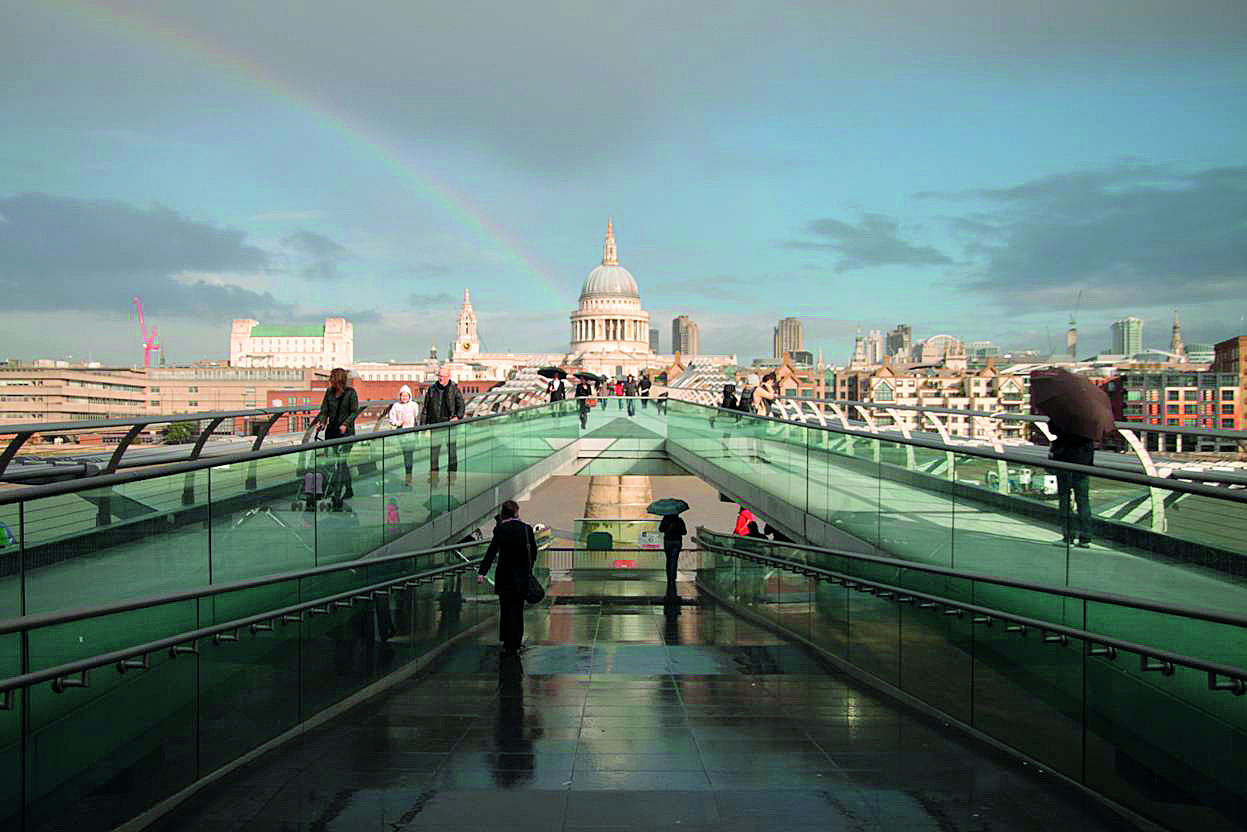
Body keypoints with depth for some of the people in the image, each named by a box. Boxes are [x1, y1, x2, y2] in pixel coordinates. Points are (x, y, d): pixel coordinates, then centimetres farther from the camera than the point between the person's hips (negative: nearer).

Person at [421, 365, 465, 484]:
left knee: (452, 450, 0)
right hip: (435, 425, 2)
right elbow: (425, 408, 13)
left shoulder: (454, 389, 2)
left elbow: (461, 404, -2)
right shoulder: (432, 389, 9)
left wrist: (458, 416, -21)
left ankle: (452, 476, 8)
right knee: (433, 450, 3)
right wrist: (422, 425, 9)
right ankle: (433, 475, 11)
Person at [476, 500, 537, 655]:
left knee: (506, 610, 8)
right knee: (517, 610, 11)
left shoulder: (501, 530, -10)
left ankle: (508, 645, 8)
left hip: (505, 576, -3)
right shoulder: (527, 528, 1)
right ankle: (514, 646, 13)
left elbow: (491, 552, -17)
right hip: (522, 576, 3)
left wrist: (482, 573, -19)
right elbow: (533, 551, 8)